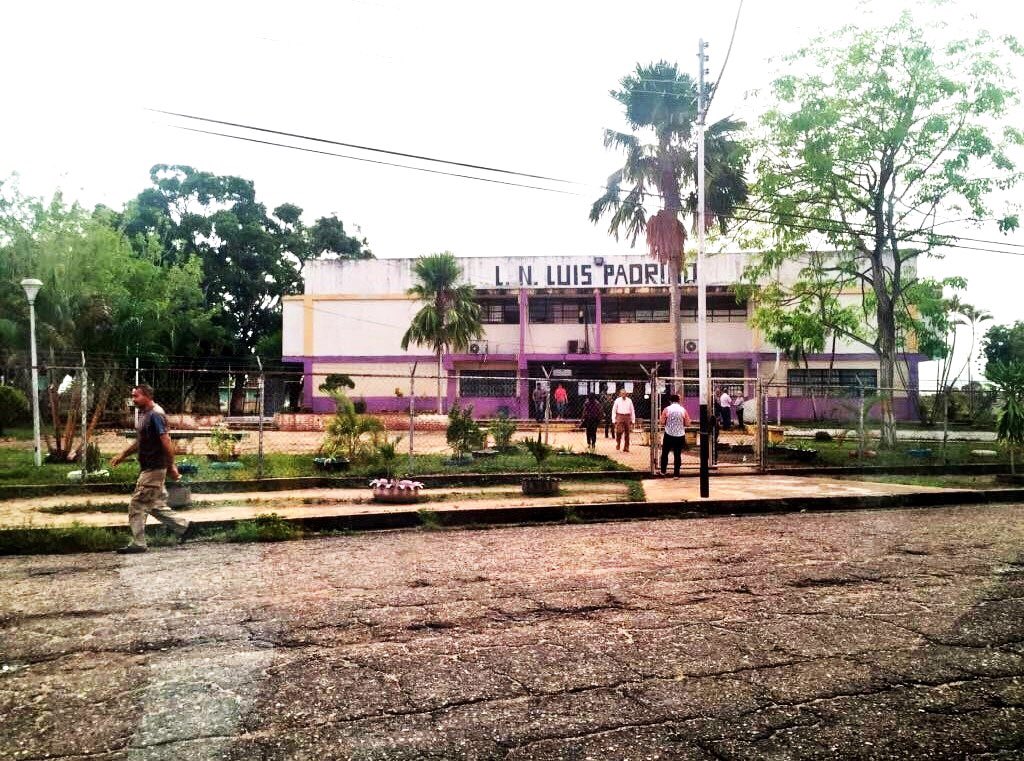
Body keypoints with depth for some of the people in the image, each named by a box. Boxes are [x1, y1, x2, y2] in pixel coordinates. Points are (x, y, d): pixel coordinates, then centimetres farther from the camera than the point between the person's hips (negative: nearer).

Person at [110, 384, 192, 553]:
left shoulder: (155, 415, -17)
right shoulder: (144, 414, 14)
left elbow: (166, 441, -21)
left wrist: (171, 466, -22)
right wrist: (123, 455, 20)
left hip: (153, 469, -10)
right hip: (148, 468, 10)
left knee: (137, 505, -3)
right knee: (155, 505, 13)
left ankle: (138, 544, 5)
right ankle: (183, 526, 21)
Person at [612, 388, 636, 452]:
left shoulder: (629, 401, 8)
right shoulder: (617, 400, 5)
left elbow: (632, 411, 12)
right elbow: (613, 410, 6)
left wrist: (633, 420, 8)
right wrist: (614, 420, -1)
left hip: (627, 417, 2)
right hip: (619, 416, -2)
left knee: (627, 433, 2)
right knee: (619, 431, -14)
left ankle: (626, 447, 9)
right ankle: (618, 443, 10)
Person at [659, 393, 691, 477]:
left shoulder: (667, 409, -6)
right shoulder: (683, 410, -3)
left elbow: (662, 422, -7)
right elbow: (687, 423, -1)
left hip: (669, 435, -1)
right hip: (680, 435, 1)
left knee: (665, 453, 15)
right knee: (678, 455, 6)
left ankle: (663, 471, 21)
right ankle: (676, 474, 8)